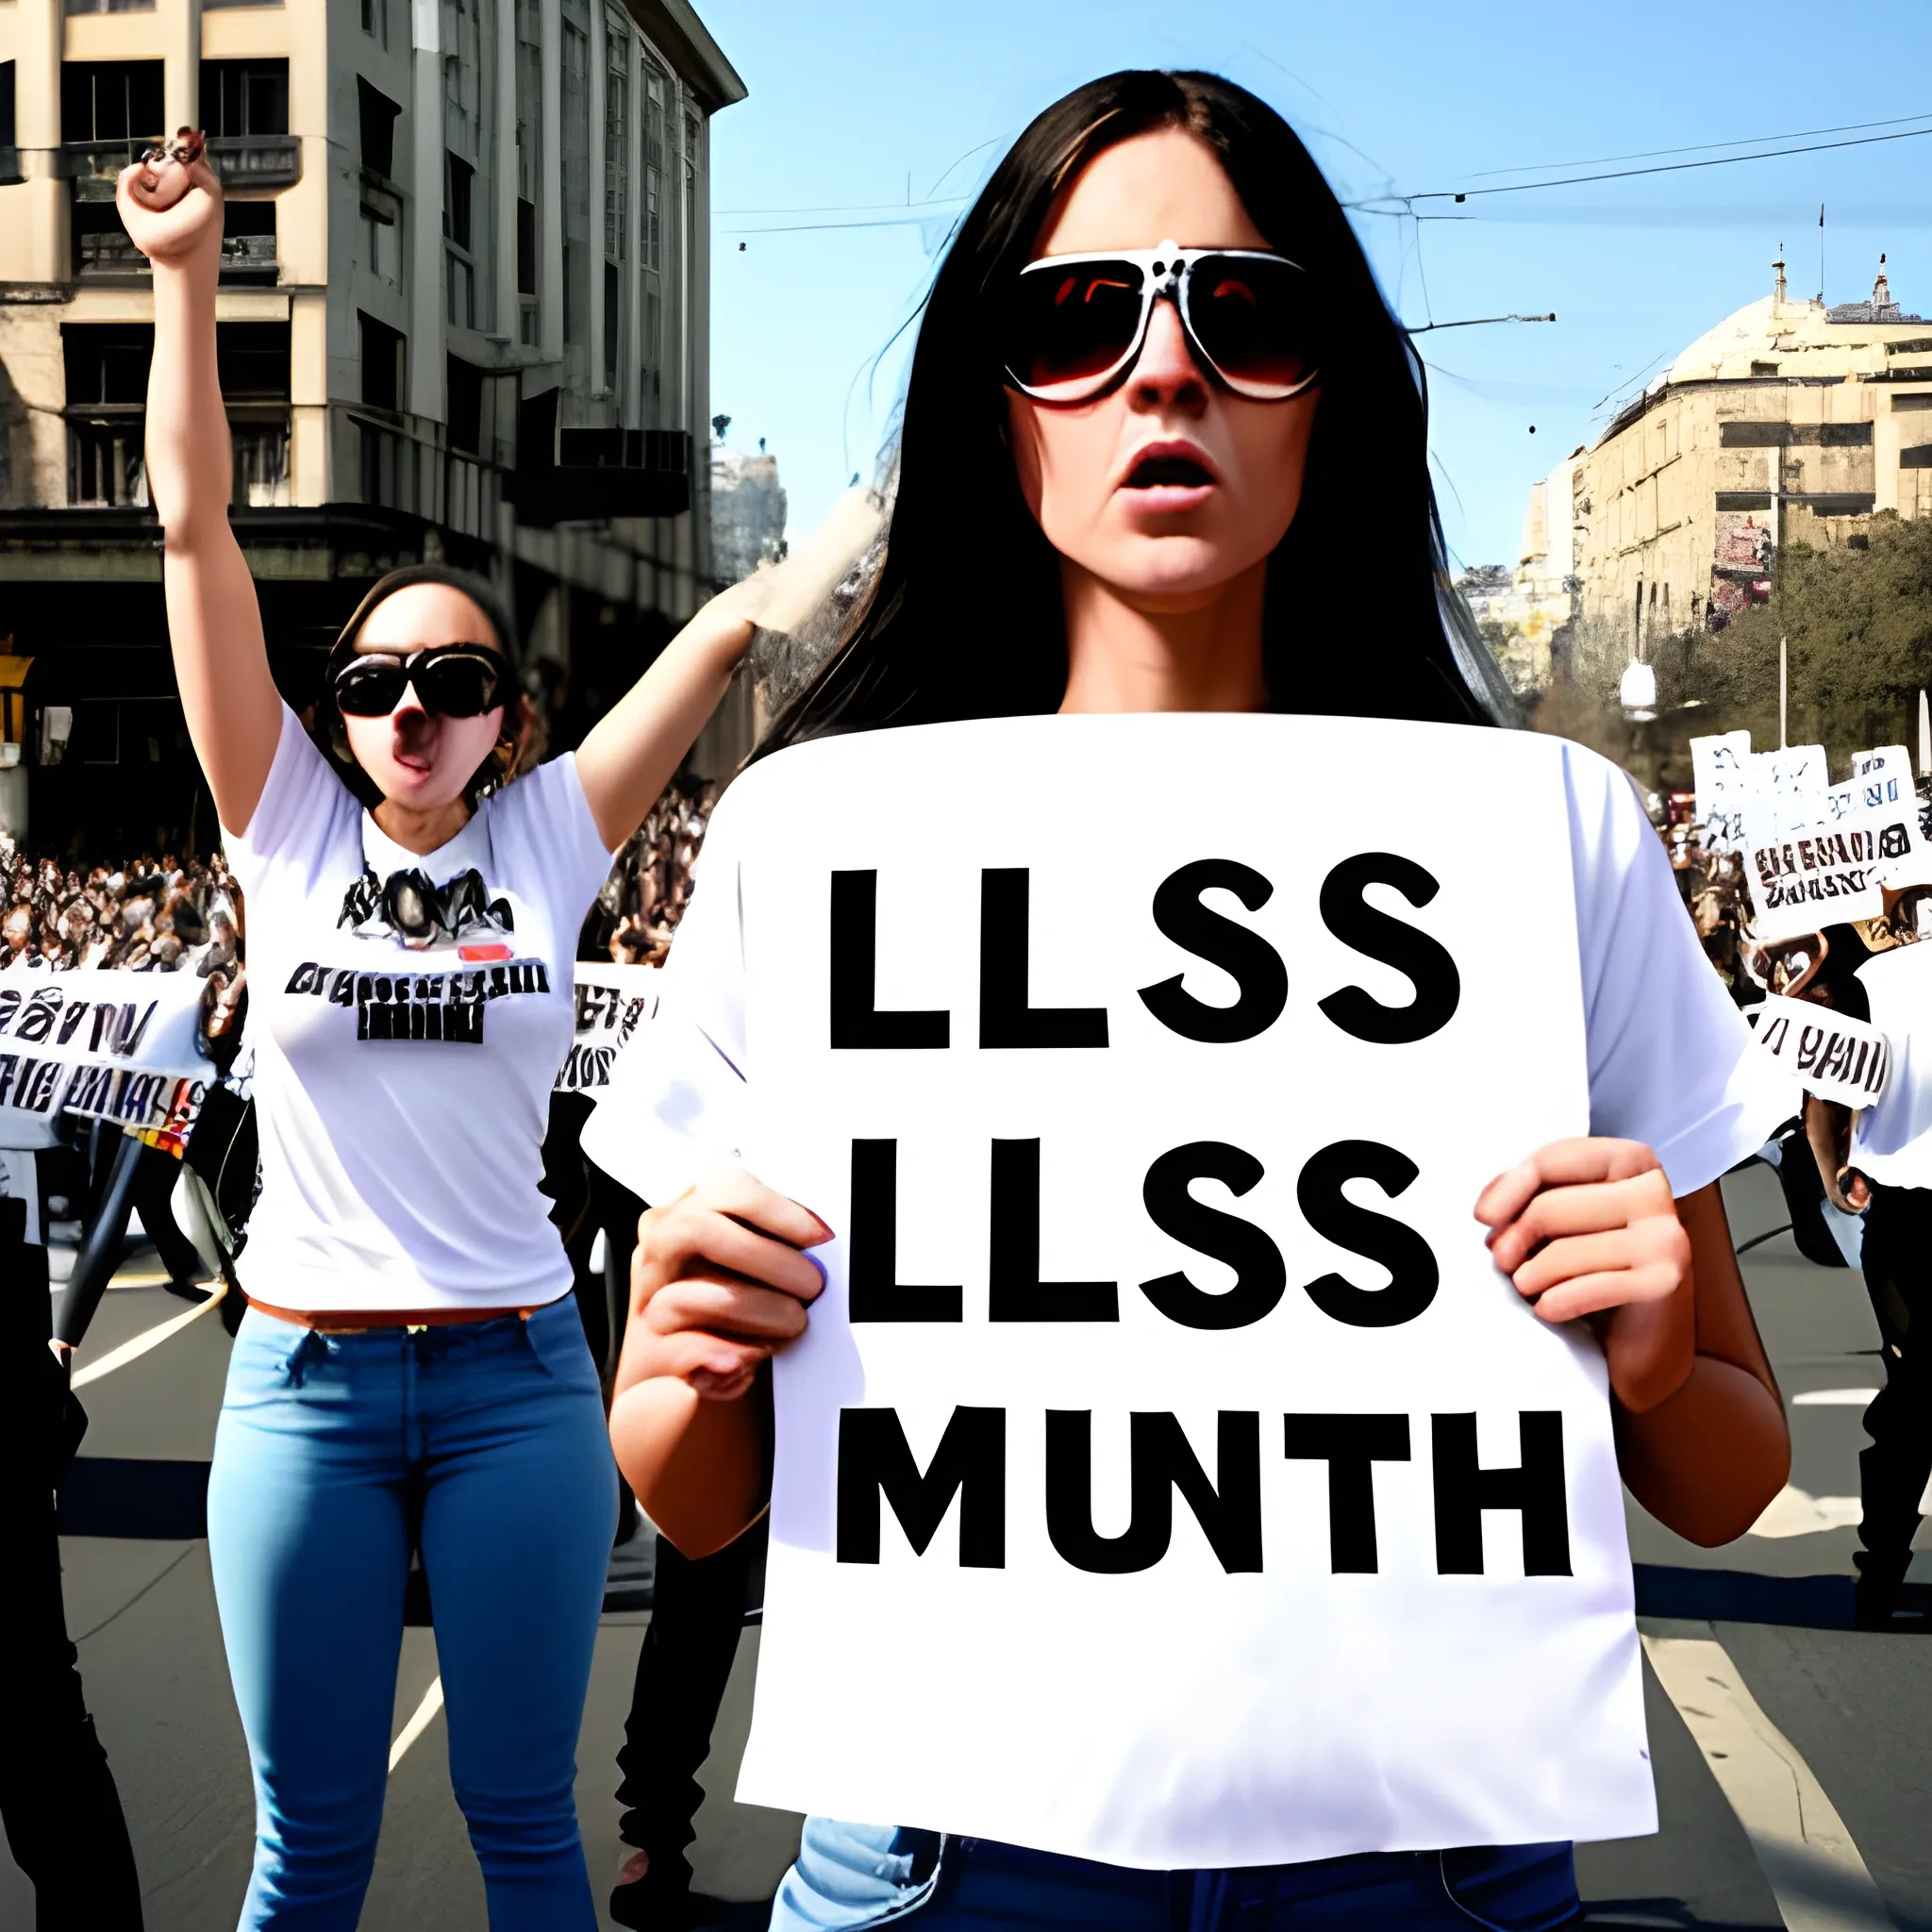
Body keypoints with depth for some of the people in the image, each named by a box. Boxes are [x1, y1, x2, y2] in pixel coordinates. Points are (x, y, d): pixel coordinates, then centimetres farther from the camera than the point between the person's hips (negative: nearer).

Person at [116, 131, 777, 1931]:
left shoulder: (548, 837, 2)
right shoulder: (287, 828, 1)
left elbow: (739, 613, -2)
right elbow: (196, 528, -3)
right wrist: (187, 278, -7)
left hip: (517, 1378, 0)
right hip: (303, 1379, 0)